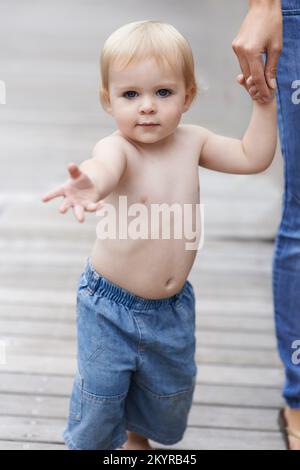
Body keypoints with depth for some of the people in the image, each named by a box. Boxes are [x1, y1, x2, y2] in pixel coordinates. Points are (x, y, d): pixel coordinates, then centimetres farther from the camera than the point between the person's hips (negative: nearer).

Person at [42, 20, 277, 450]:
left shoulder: (191, 141, -7)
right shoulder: (117, 148, -26)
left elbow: (253, 157, 4)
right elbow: (104, 166, -50)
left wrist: (265, 101, -5)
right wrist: (89, 185, -74)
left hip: (173, 305, 6)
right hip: (111, 305, -5)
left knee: (171, 385, 24)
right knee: (101, 390, 6)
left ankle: (137, 435, 53)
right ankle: (89, 443, 37)